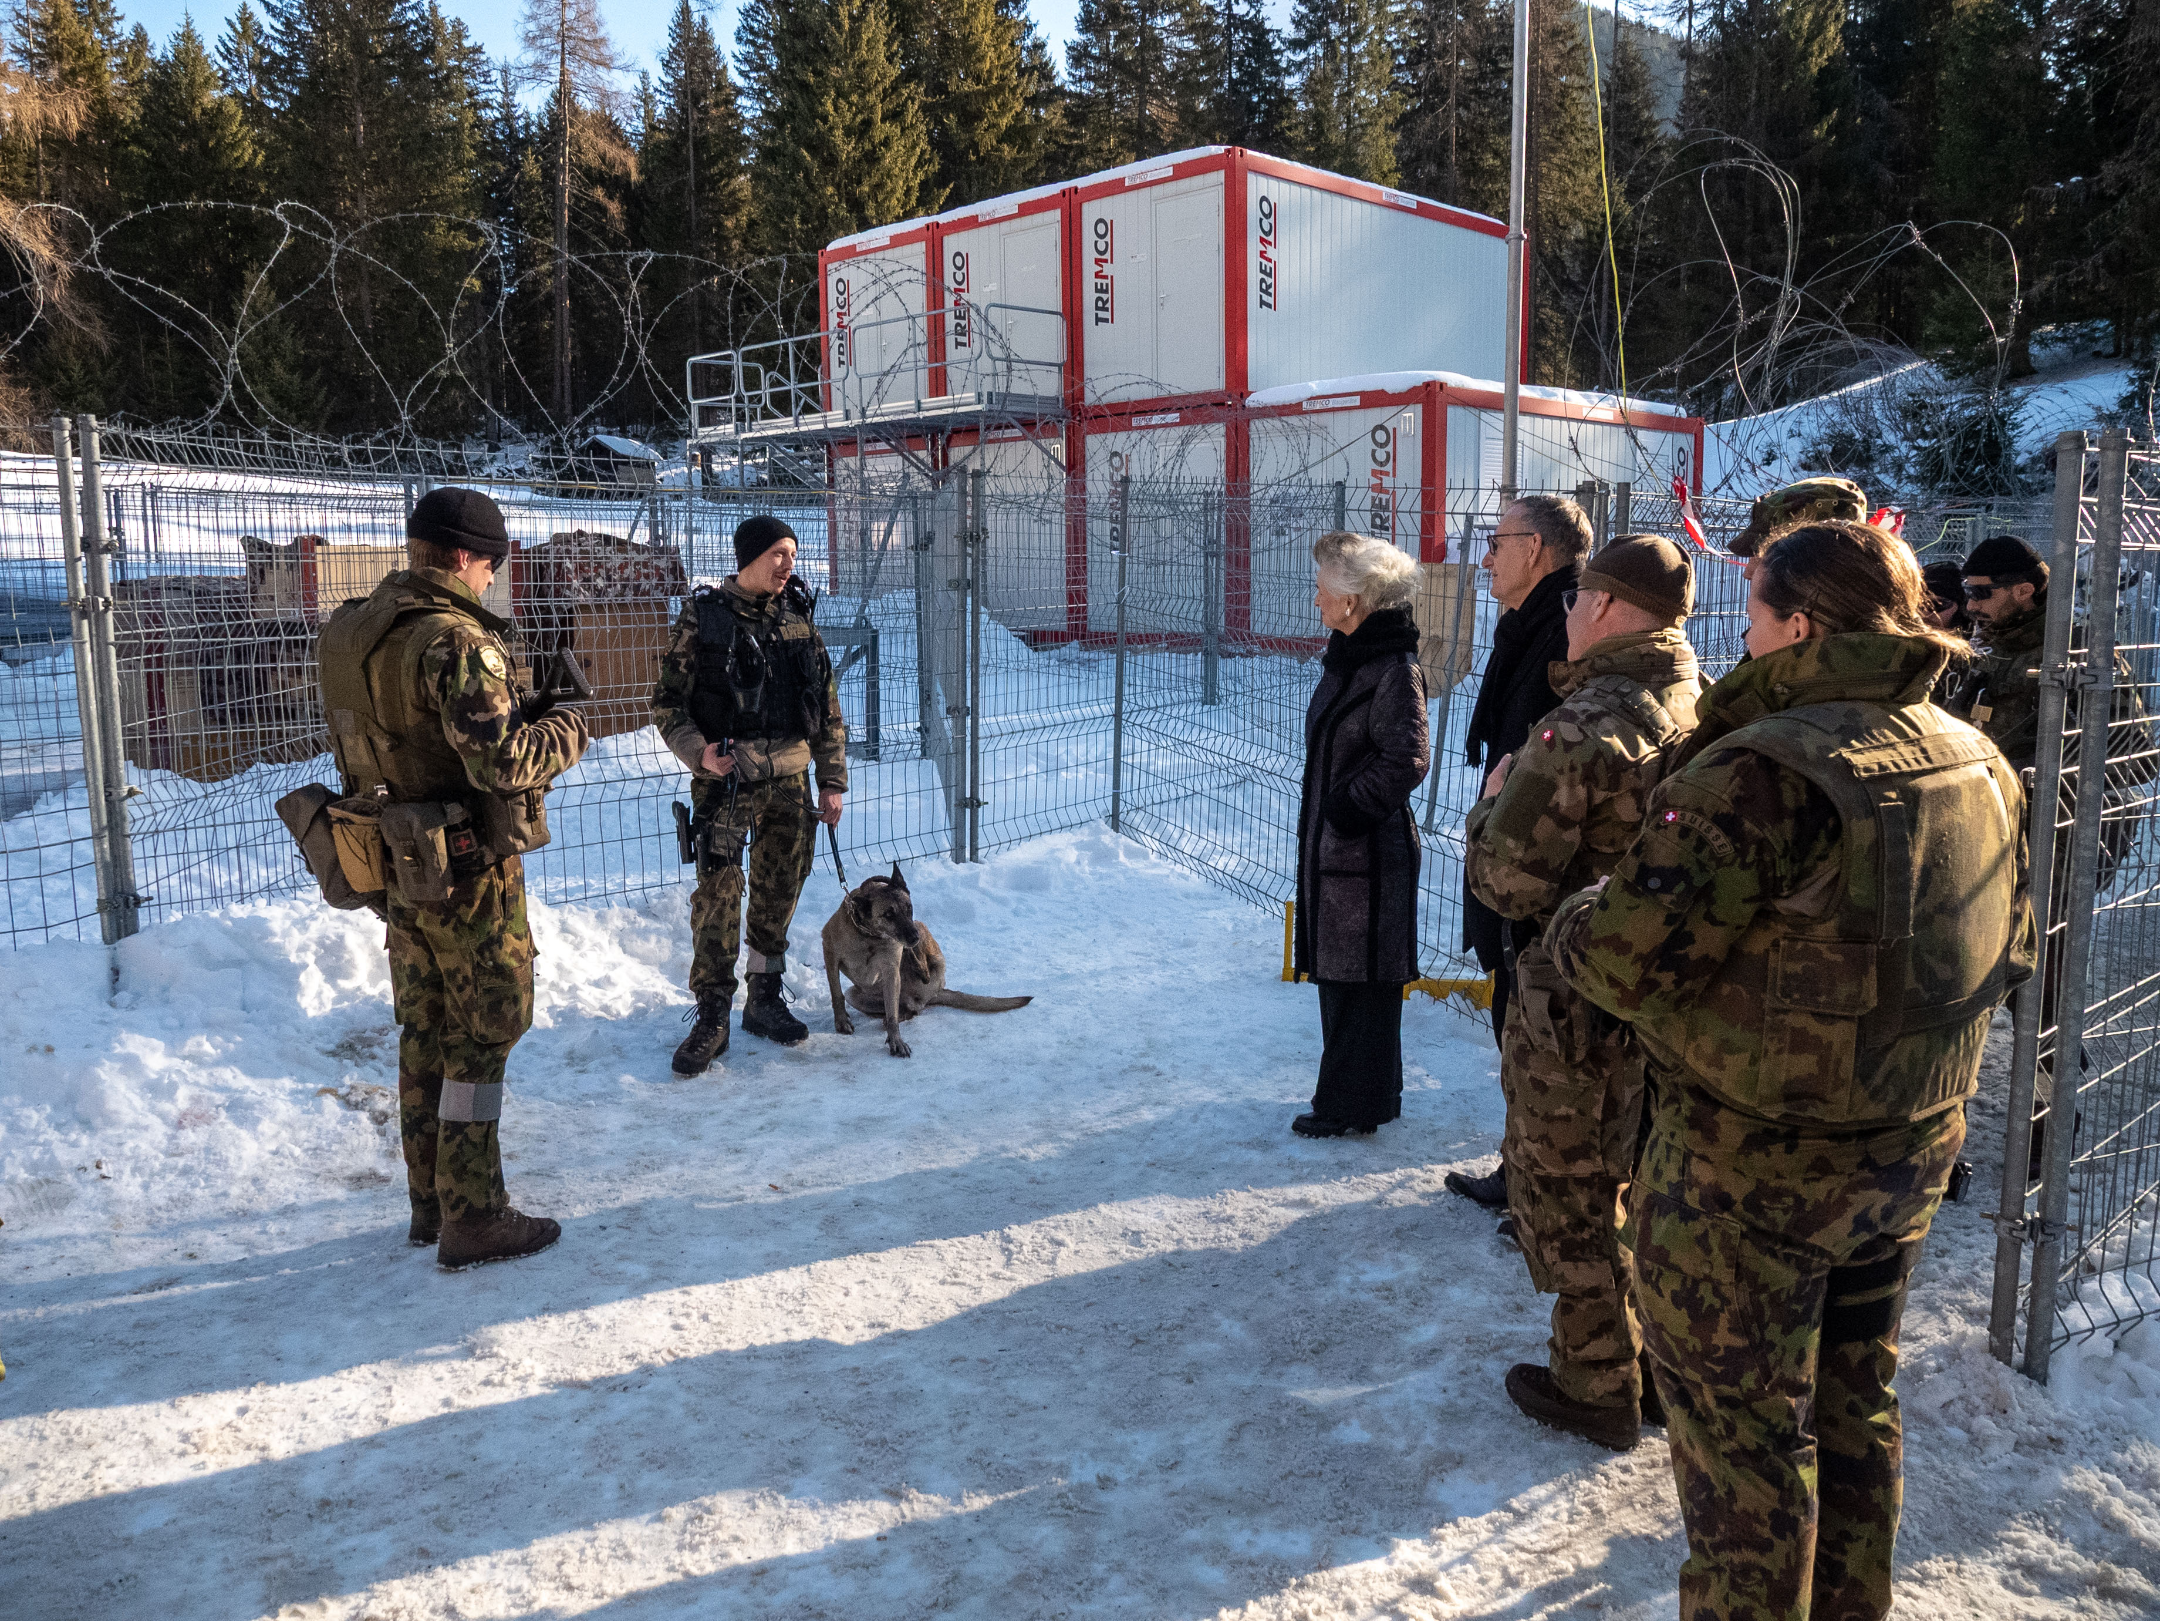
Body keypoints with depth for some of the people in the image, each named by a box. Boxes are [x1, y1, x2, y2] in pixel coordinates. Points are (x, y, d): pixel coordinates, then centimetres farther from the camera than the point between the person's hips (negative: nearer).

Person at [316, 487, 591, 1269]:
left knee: (424, 1033, 17)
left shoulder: (349, 633, 7)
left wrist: (515, 712, 8)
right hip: (468, 872, -8)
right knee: (480, 1038, 3)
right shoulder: (453, 640, -21)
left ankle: (430, 1202, 29)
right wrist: (564, 729, -7)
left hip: (402, 863, 9)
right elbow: (501, 763, -27)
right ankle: (472, 1218, 11)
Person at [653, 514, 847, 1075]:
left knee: (778, 892, 10)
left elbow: (829, 711, 13)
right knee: (717, 893, -7)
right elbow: (668, 702, -1)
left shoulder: (799, 622, 9)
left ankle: (765, 998, 25)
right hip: (723, 779, -4)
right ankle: (711, 1015, 2)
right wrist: (699, 753, -18)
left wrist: (832, 782, 10)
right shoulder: (703, 618, -2)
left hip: (788, 779, 4)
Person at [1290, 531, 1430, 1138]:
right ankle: (1367, 1094, 30)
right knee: (1339, 970, 16)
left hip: (1367, 851, -10)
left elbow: (1408, 759, -23)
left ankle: (1351, 1107, 12)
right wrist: (1324, 816, 15)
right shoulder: (1349, 656, 11)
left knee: (1358, 976, 1)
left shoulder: (1395, 670, -18)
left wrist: (1347, 808, -16)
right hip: (1332, 844, 10)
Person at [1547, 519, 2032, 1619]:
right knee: (1854, 1406, 25)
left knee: (1741, 1432, 10)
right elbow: (2005, 956, 13)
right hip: (1912, 1154, 8)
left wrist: (1572, 922, -6)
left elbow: (1623, 959, -27)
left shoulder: (1762, 771, -25)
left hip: (1749, 1171, -8)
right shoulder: (1979, 762, 1)